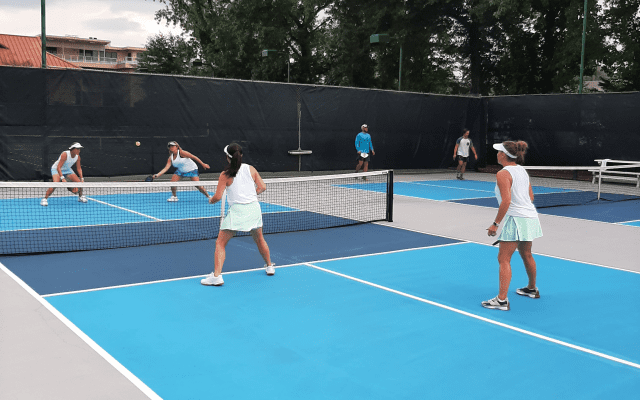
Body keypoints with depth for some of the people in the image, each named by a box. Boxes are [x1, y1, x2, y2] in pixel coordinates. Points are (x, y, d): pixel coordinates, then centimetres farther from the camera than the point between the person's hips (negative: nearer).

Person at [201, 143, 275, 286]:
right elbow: (262, 187, 4)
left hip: (237, 210, -4)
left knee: (220, 243, 3)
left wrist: (211, 200, 13)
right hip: (254, 207, 4)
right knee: (259, 239, 26)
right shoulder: (251, 169, 5)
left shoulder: (225, 175, -5)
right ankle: (269, 266, 40)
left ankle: (216, 276, -8)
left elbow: (217, 197, -8)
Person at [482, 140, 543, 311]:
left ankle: (502, 300, -9)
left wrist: (495, 223, -17)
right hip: (530, 216, 9)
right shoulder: (522, 170, 11)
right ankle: (532, 289, 40)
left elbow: (506, 201, -22)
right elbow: (531, 196, 15)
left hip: (515, 219, -9)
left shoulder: (503, 174, -15)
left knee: (504, 259, -6)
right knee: (526, 255, 24)